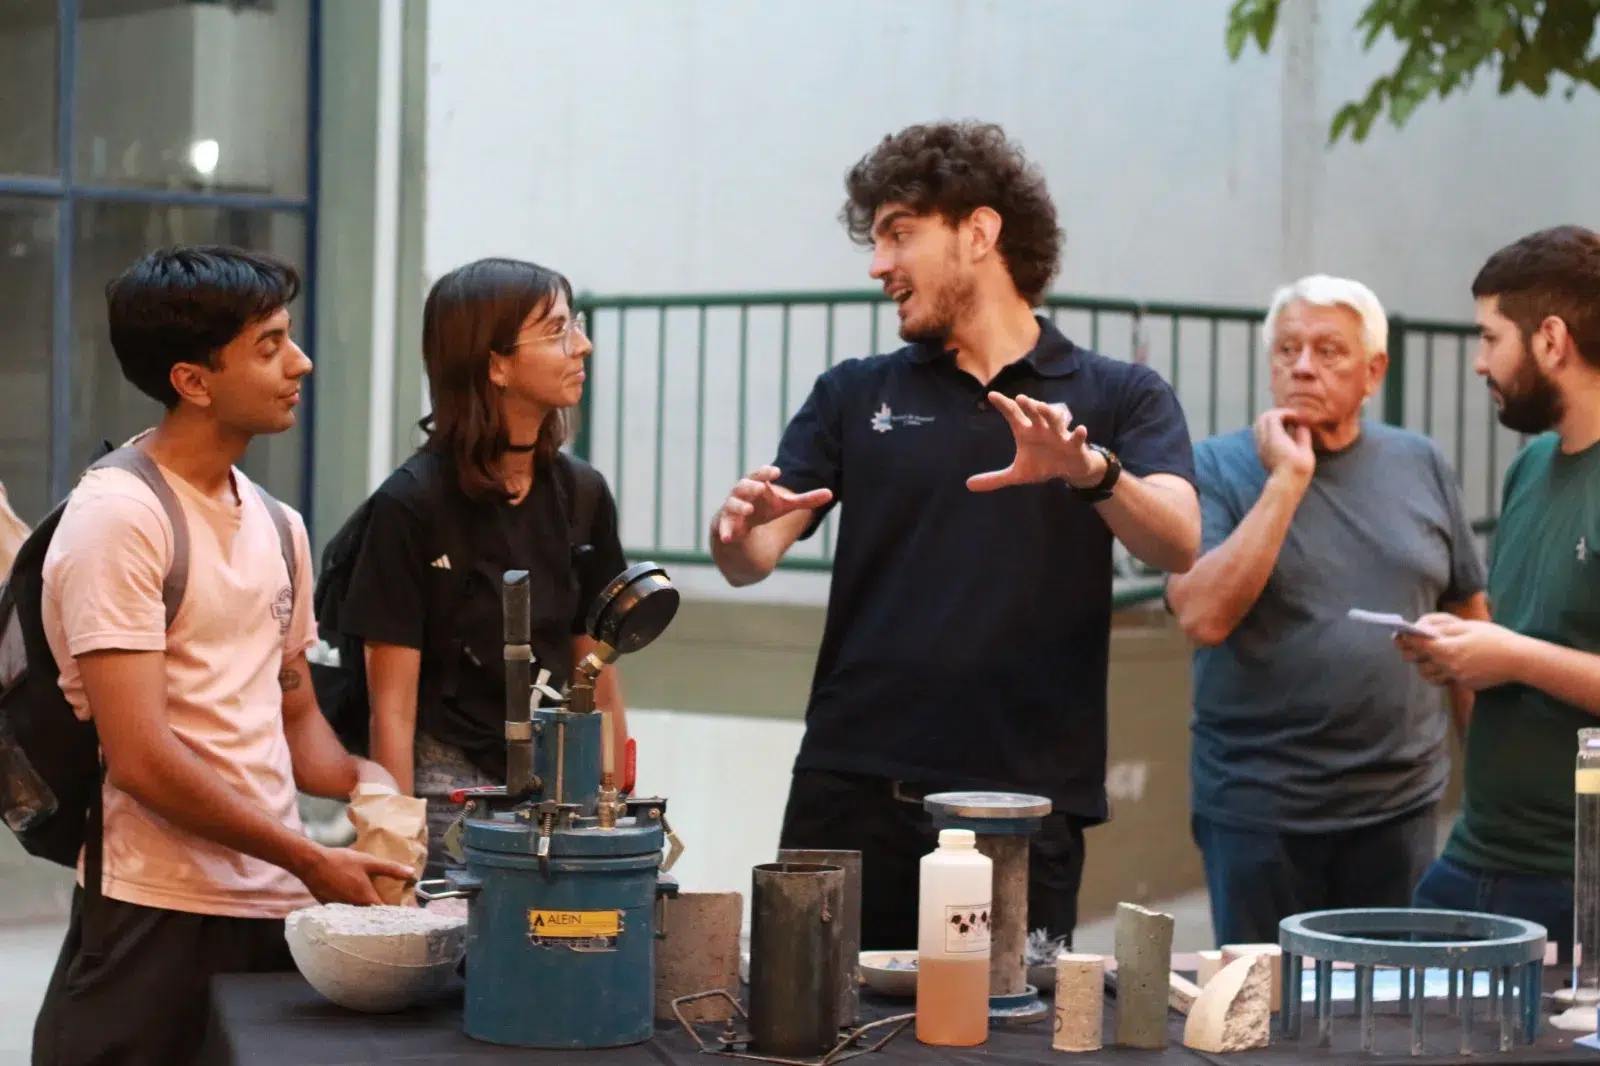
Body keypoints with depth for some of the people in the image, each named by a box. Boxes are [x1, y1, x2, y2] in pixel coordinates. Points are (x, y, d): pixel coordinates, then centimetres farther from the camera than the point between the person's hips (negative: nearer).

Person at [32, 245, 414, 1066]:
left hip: (281, 907, 7)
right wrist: (311, 860, -13)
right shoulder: (118, 518, -11)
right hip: (160, 915, -7)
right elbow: (142, 759, -17)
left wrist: (361, 781, -1)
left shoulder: (276, 525, 13)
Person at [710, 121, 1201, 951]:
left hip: (1028, 799, -2)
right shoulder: (854, 397, 13)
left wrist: (1090, 471, -29)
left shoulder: (1121, 398, 7)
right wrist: (739, 525, -18)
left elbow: (1178, 545, -10)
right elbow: (750, 563, 5)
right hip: (852, 788, 2)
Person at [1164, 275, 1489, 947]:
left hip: (1401, 804, 3)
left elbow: (1467, 621, 14)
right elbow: (1203, 617, -18)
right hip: (1260, 809, -3)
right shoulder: (1218, 468, -3)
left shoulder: (1421, 466, 7)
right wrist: (1287, 480, -17)